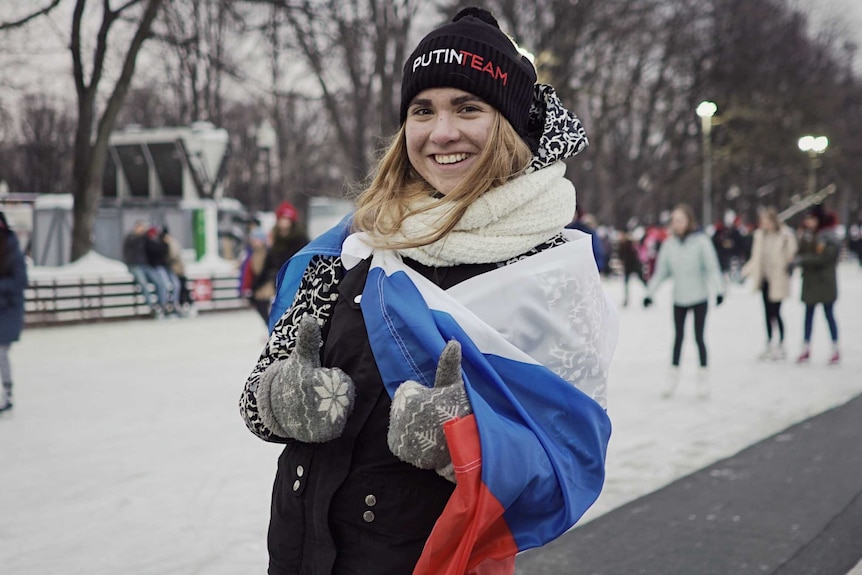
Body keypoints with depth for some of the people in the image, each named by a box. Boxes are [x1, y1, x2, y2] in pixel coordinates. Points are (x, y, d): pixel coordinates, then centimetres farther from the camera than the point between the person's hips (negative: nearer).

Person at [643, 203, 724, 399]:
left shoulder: (701, 241, -10)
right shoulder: (669, 243, 0)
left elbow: (712, 267, -14)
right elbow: (660, 271, 5)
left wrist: (719, 289, -24)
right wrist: (650, 293, 2)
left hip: (699, 297, -3)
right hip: (679, 299, 3)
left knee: (699, 337, 2)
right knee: (678, 337, 11)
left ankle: (703, 377, 14)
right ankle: (673, 376, 20)